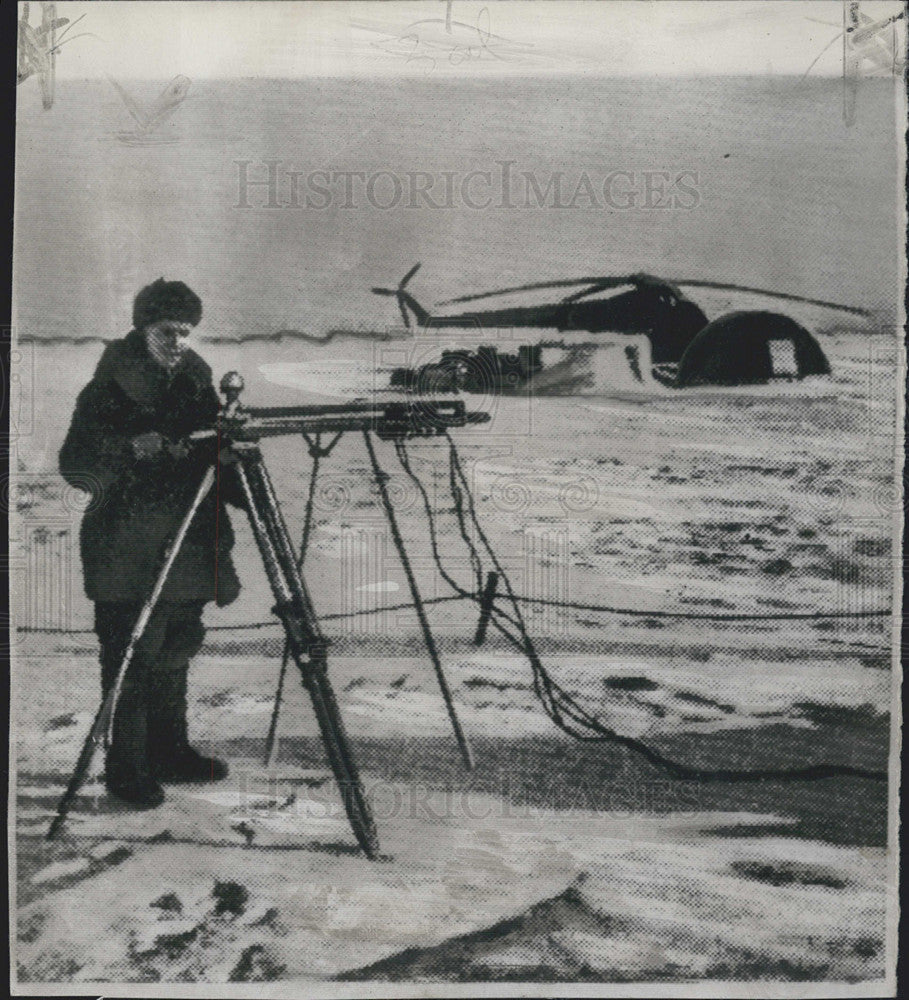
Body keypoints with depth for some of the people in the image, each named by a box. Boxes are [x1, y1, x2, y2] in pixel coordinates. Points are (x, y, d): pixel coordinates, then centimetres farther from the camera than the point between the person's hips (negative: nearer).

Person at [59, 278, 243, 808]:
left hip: (187, 550, 6)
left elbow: (215, 457, 16)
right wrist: (130, 449, -28)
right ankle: (126, 770, 7)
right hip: (127, 555, -6)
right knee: (130, 662, -3)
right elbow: (73, 466, -13)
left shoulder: (197, 383, 9)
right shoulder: (108, 391, -8)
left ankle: (170, 752, 27)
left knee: (174, 656, 14)